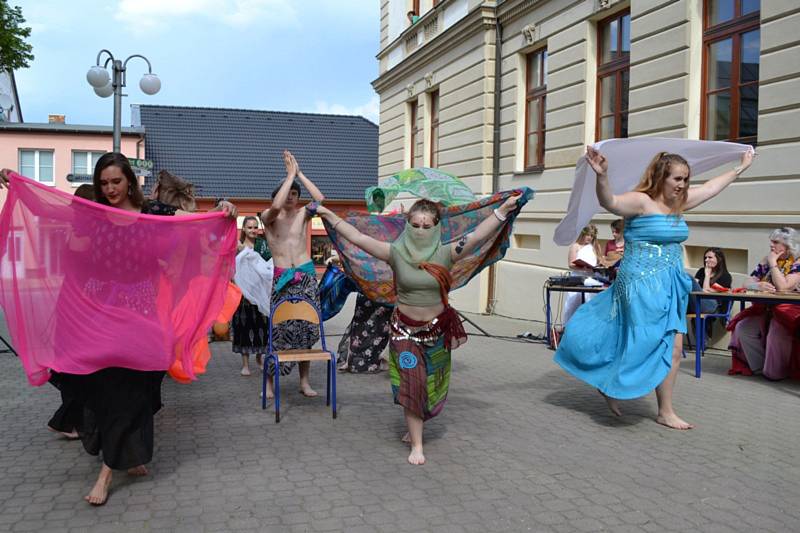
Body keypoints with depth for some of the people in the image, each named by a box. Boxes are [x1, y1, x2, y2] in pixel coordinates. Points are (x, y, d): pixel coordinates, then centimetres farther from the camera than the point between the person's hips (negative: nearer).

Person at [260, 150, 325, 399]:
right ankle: (269, 380, 8)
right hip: (282, 278, -2)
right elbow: (276, 206, -23)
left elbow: (320, 199, -9)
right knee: (280, 329, -4)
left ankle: (304, 380, 15)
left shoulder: (302, 214, 8)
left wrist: (299, 173, -7)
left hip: (306, 276, 3)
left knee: (306, 328, 5)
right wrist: (290, 174, -15)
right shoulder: (268, 217, 0)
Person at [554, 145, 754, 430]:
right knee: (664, 347, -6)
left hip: (671, 287, 9)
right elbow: (610, 202, -33)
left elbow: (711, 186, 28)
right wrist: (602, 176, -52)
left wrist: (741, 167, 37)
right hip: (644, 285, -9)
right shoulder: (641, 201, -13)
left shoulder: (678, 202, 12)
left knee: (674, 347, 6)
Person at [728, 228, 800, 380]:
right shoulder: (766, 261, 9)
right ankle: (761, 366, -3)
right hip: (764, 309, 6)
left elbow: (782, 287, -23)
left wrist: (773, 263, -14)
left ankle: (777, 371, -12)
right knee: (742, 327, -16)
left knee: (777, 332, -34)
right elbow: (747, 284, 3)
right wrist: (759, 285, -20)